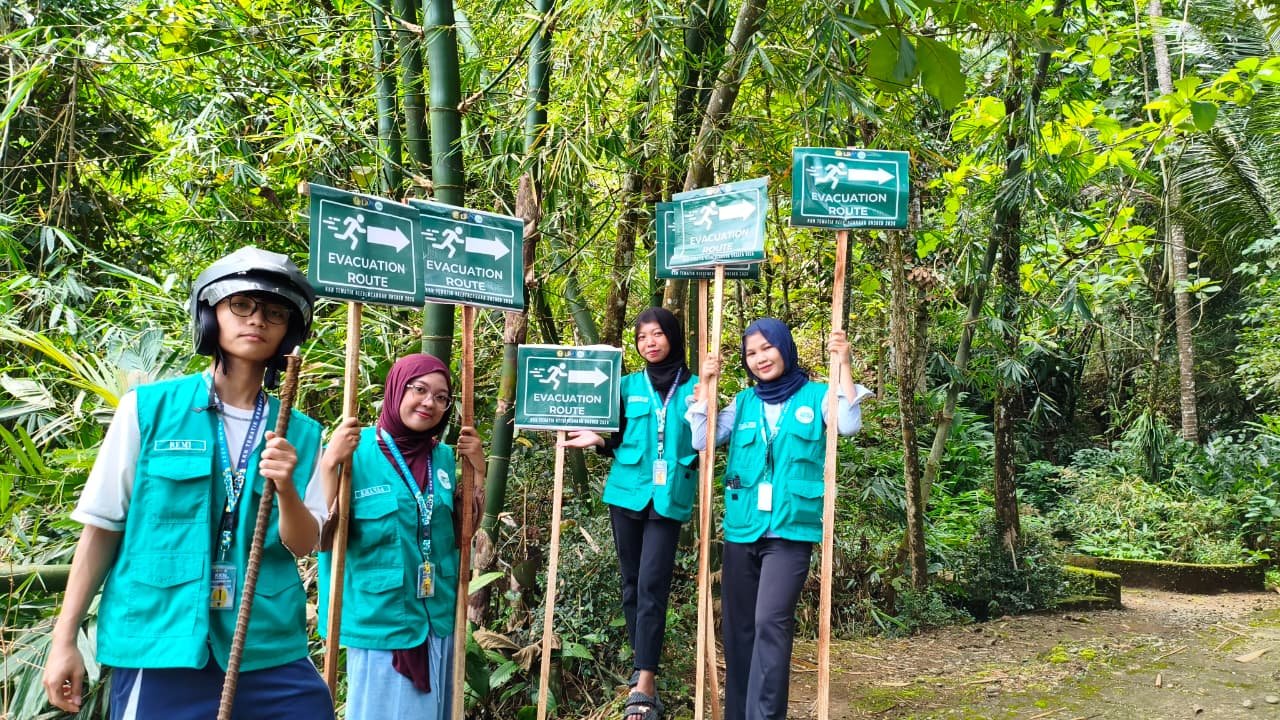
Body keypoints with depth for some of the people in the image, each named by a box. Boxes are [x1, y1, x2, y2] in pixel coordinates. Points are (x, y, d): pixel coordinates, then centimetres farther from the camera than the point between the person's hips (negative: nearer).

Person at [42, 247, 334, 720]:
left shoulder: (300, 433, 3)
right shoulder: (147, 408, -3)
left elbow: (303, 545, -1)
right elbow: (102, 527, 2)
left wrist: (287, 489, -20)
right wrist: (65, 639, 2)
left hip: (270, 650, 2)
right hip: (158, 647, -2)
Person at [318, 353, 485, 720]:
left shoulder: (443, 457, 3)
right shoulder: (356, 450, -11)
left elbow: (461, 534, 8)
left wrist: (478, 471, -1)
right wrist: (331, 462, -24)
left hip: (438, 620, 5)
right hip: (379, 621, -5)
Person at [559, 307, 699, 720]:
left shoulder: (693, 387, 3)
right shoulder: (629, 386, 9)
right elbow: (619, 440, 12)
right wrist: (597, 440, -7)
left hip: (669, 498, -3)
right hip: (626, 493, 3)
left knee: (651, 586, -10)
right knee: (632, 583, 10)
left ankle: (644, 686, -9)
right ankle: (642, 667, 25)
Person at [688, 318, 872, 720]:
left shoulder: (815, 395, 3)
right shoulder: (744, 402, 12)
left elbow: (849, 426, -13)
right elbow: (701, 439, 6)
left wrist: (843, 366, -15)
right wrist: (705, 385, 0)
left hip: (791, 529, -4)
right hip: (741, 528, 4)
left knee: (771, 621, -16)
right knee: (737, 625, 9)